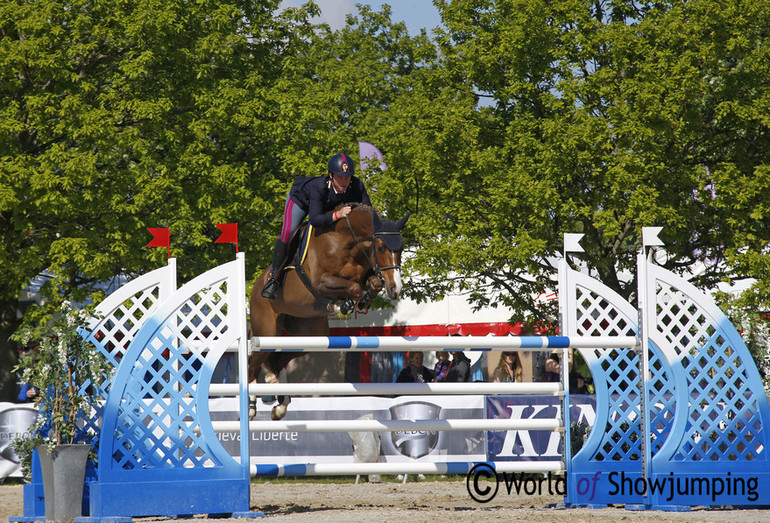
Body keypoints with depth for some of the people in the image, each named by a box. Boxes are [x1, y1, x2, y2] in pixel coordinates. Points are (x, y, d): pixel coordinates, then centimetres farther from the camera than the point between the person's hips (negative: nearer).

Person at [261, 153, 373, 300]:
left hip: (327, 205, 5)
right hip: (300, 198, -5)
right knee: (288, 233, -19)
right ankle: (274, 277, -5)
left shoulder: (357, 186, -35)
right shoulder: (319, 187, -46)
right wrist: (337, 215, -66)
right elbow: (315, 219, -53)